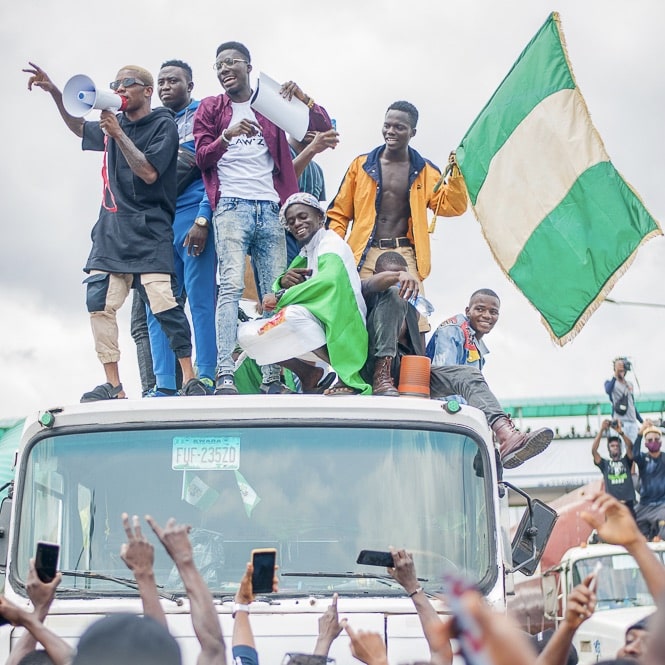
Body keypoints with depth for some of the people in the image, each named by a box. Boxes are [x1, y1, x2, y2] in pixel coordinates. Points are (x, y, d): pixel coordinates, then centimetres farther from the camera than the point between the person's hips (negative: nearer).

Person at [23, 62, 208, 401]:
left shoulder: (163, 124, -2)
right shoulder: (113, 124, 15)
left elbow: (149, 172, -13)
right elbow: (78, 127, 33)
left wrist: (118, 134, -14)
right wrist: (54, 93, 20)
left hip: (148, 230, -6)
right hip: (111, 229, 6)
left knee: (163, 302, -17)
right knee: (99, 302, -6)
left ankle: (190, 379, -12)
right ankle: (113, 385, -2)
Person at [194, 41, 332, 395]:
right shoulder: (210, 108, 13)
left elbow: (323, 126, 12)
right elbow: (202, 159, 5)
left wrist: (302, 98, -6)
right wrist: (226, 136, -14)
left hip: (270, 208, 3)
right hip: (231, 206, -3)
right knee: (232, 285, -18)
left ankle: (272, 379, 0)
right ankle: (225, 376, -24)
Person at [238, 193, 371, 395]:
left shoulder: (331, 243, -4)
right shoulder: (304, 254, 20)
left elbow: (329, 279, -26)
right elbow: (275, 294, 13)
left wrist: (281, 297, -21)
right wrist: (283, 282, -11)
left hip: (337, 330, -8)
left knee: (292, 312, -36)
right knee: (246, 333, -2)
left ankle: (343, 373, -24)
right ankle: (309, 375, 4)